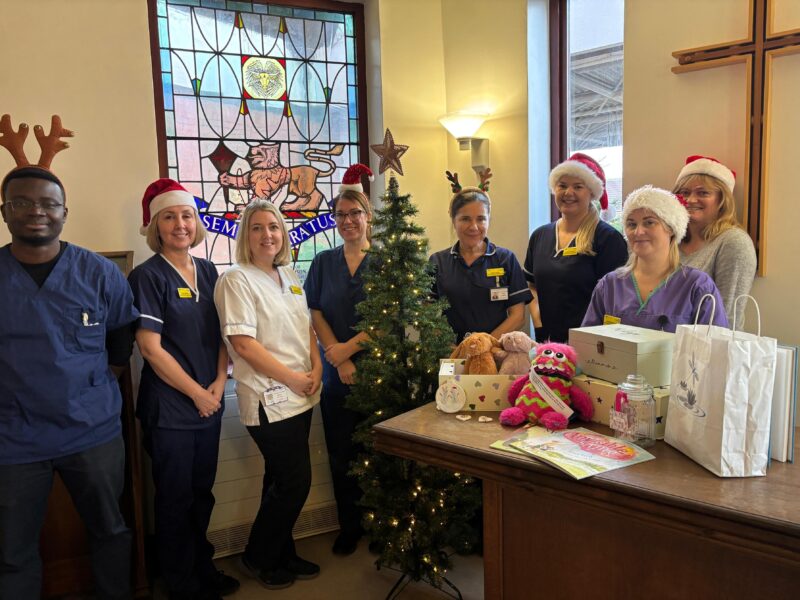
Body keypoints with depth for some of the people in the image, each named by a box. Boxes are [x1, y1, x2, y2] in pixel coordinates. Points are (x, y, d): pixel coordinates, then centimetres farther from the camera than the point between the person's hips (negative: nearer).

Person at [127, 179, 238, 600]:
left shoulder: (207, 271, 6)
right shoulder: (148, 276, -11)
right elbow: (151, 348, -15)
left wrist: (219, 383, -5)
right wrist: (196, 393, -11)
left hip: (210, 403, 5)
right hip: (169, 408, -5)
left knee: (202, 493, 18)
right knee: (175, 499, 9)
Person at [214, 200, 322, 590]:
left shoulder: (289, 276, 12)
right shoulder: (236, 279, -11)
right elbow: (243, 342, -17)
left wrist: (316, 369, -1)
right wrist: (292, 378, -15)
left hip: (300, 396, 7)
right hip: (269, 399, -7)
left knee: (283, 481, 17)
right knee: (296, 482, 0)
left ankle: (281, 555, 33)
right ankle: (258, 558, 22)